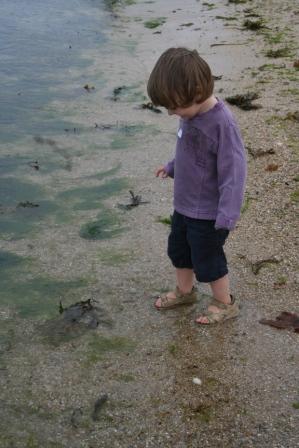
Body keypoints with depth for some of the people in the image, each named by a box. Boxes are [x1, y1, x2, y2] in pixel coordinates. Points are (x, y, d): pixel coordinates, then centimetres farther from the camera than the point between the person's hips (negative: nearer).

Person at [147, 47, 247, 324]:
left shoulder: (222, 123, -29)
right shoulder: (191, 113, -6)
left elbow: (233, 172, -27)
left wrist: (227, 216, -27)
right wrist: (172, 167, 21)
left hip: (207, 213, -8)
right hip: (183, 205, 8)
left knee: (207, 261, 10)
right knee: (178, 250, 24)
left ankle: (225, 304, 34)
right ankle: (184, 291, 48)